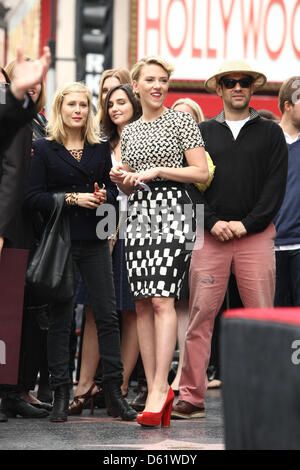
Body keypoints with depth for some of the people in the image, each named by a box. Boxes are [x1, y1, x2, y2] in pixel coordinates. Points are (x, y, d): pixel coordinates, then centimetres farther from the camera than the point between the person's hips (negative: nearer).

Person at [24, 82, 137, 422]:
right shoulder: (44, 149, 2)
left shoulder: (101, 148, 11)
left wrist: (103, 196, -8)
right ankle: (61, 395, 7)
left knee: (107, 315, -3)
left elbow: (113, 189, 15)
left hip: (94, 242, 2)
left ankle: (114, 392, 1)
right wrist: (73, 198, -14)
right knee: (59, 320, 2)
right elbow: (32, 197, -5)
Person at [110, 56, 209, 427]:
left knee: (162, 299, -17)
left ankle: (160, 387, -19)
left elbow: (202, 173, -5)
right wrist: (120, 178, 2)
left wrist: (158, 170, -12)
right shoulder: (129, 131, 19)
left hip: (171, 212, -6)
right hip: (138, 216, 6)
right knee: (142, 303, 0)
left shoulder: (182, 121, 2)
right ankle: (154, 391, 2)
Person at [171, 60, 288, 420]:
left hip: (256, 235, 0)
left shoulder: (271, 133, 12)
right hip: (210, 236, 0)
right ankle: (191, 397, -2)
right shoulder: (202, 132, 14)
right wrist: (213, 222, -7)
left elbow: (275, 186, 3)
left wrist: (246, 224, -7)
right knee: (201, 316, -4)